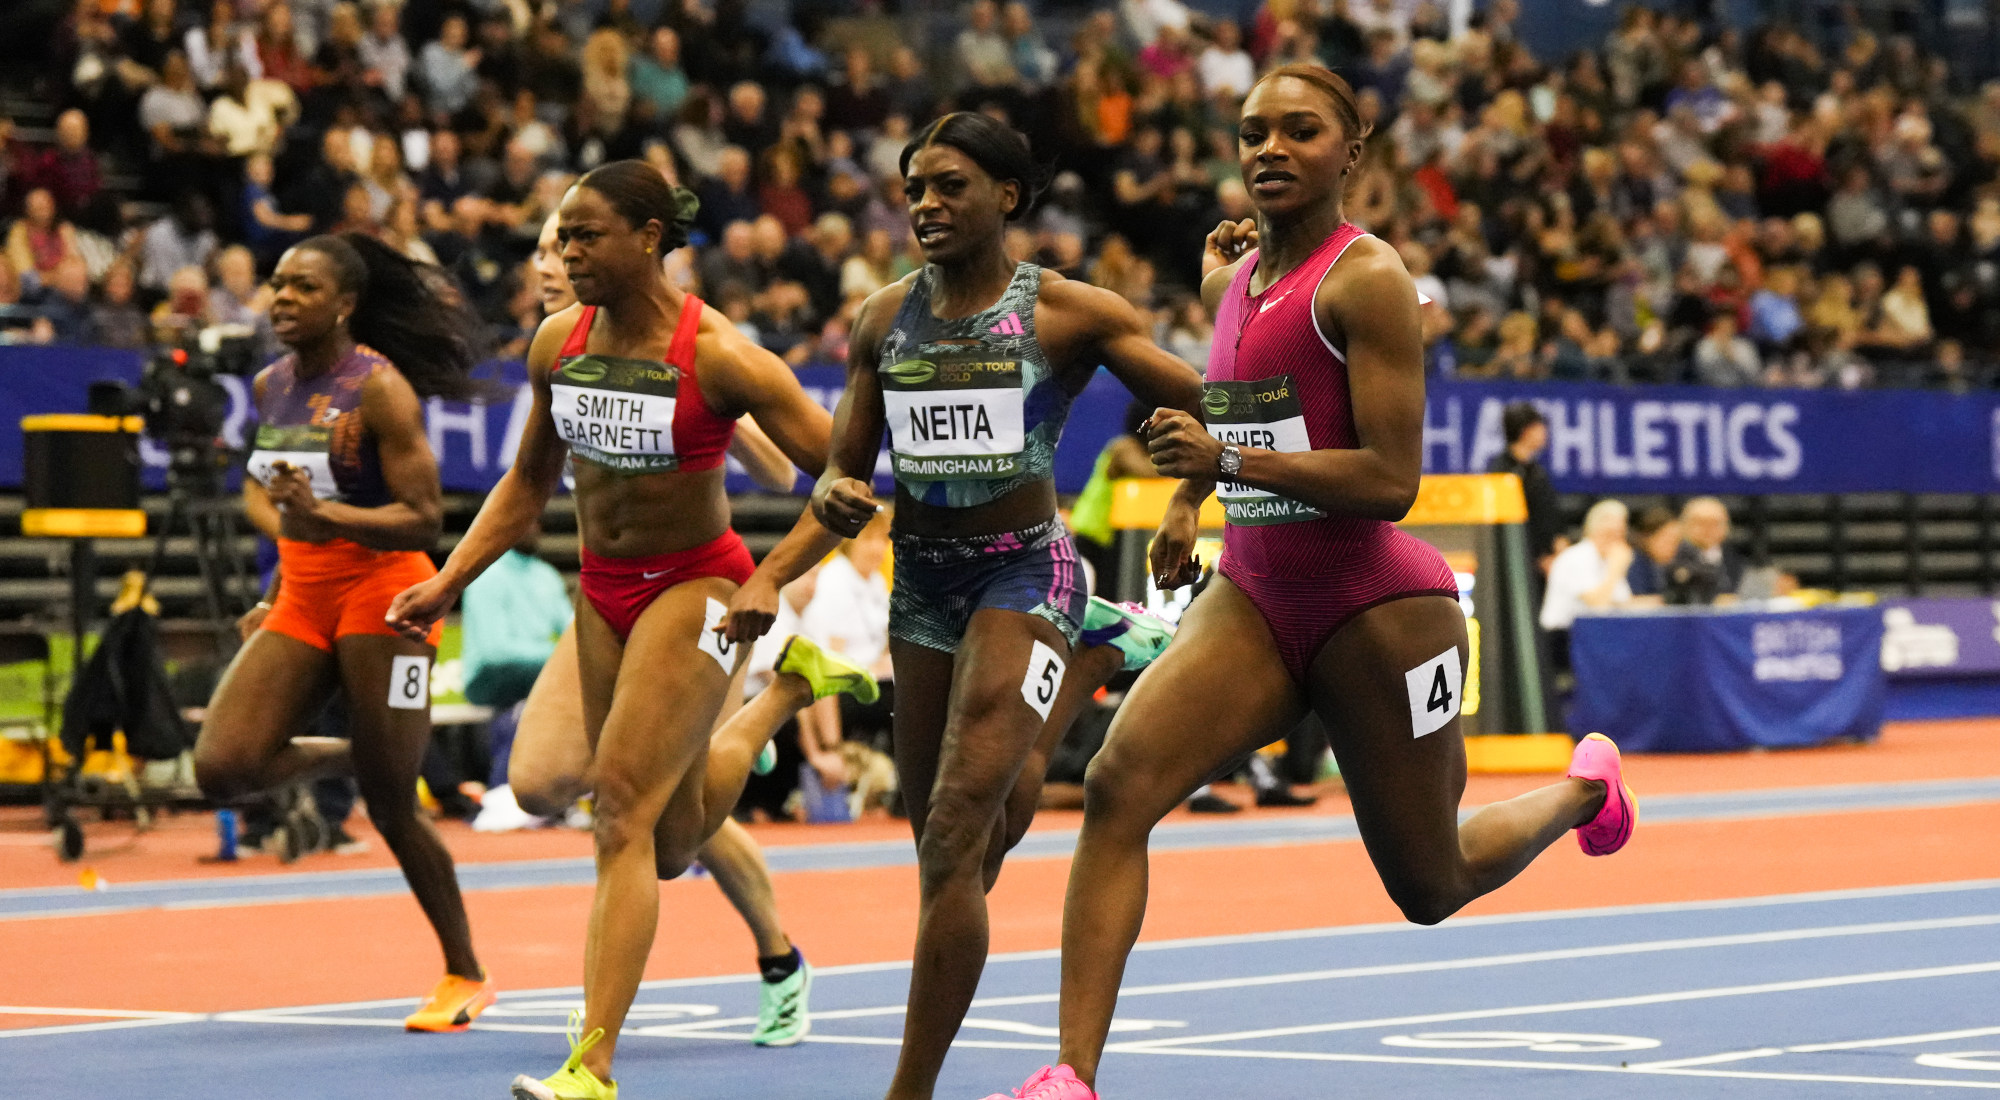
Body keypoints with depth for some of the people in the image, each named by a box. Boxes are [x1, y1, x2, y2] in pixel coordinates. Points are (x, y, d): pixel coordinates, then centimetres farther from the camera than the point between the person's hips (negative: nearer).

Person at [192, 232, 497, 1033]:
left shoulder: (378, 387, -13)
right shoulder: (271, 387, 8)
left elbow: (424, 519, -18)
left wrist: (324, 518, -30)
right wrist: (283, 560, 17)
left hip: (382, 593, -7)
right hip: (302, 599, 7)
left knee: (391, 807, -3)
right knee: (222, 767, -12)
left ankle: (465, 976, 13)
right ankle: (345, 756, 18)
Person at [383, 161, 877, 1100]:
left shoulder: (718, 357, -19)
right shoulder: (558, 344, -3)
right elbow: (529, 480, 13)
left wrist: (768, 581, -24)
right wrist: (447, 583, 4)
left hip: (695, 587, -7)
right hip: (603, 591, 7)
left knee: (623, 811, -18)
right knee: (672, 842, 16)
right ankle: (785, 686, 47)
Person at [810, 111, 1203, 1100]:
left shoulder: (1067, 313, -6)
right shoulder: (884, 319, 6)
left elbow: (1209, 406, -5)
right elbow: (843, 467, 9)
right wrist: (836, 497, -11)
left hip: (1023, 573, -5)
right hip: (921, 581, 6)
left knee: (955, 839, -16)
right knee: (941, 841, 13)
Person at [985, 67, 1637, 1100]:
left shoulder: (1368, 277, -15)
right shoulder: (1233, 276, 7)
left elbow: (1391, 480, -21)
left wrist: (1227, 458, -25)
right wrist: (1187, 499, 18)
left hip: (1374, 605, -6)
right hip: (1254, 596, 6)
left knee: (1430, 889, 9)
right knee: (1117, 784, -19)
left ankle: (1582, 787, 41)